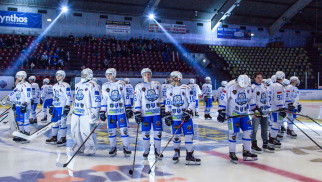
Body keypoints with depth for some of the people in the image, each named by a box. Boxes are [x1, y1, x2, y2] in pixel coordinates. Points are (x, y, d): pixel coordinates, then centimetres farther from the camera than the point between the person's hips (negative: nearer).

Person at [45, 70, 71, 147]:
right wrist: (52, 106, 21)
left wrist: (67, 107, -18)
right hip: (56, 107, 8)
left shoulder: (65, 86, -9)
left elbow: (69, 98, -13)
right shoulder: (55, 86, 17)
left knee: (62, 123, -6)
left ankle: (63, 140, 0)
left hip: (63, 107, -8)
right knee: (54, 122, 11)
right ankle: (54, 138, 20)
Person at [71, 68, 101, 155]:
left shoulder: (92, 85, -8)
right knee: (74, 130, 11)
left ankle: (91, 148, 4)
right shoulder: (78, 85, 19)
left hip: (86, 112, -8)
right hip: (76, 112, 8)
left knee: (86, 131, -10)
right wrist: (73, 109, 28)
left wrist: (94, 111, -17)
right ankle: (79, 145, 28)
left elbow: (96, 99, -13)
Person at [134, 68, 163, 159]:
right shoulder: (139, 86, 4)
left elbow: (161, 98, 17)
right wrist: (137, 113, -6)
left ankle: (157, 151, 15)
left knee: (158, 131, 1)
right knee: (146, 132, 3)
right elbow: (137, 100, 0)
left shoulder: (157, 85, 12)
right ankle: (146, 150, 20)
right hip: (145, 113, -2)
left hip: (157, 112, 2)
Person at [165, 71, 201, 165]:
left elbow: (192, 102, -5)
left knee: (189, 135, -5)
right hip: (175, 118, 3)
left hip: (186, 117, -3)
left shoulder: (186, 88, -3)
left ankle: (189, 155, 2)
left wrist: (188, 112, -15)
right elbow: (167, 104, 13)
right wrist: (167, 115, 4)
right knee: (176, 136, 6)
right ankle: (176, 153, 26)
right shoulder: (169, 90, 10)